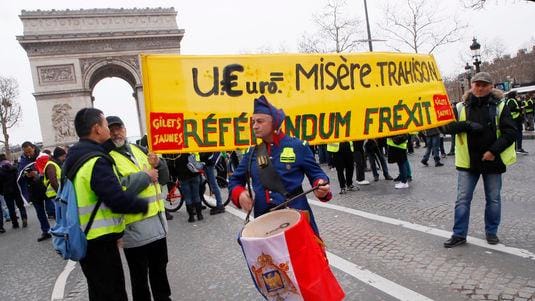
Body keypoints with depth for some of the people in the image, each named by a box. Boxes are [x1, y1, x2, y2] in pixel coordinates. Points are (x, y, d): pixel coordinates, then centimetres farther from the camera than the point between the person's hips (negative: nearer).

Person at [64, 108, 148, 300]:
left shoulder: (73, 159, 10)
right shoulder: (96, 161, -22)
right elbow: (118, 199, -28)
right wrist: (144, 205, -13)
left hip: (84, 239, 10)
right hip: (99, 242, -10)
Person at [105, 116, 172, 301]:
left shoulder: (140, 151, 12)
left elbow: (163, 178, 15)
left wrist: (158, 164, -5)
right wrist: (145, 176, -16)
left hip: (158, 222, 7)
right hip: (134, 228, -6)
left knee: (160, 270, 22)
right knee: (139, 276, 8)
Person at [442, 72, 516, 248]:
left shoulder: (499, 106, -2)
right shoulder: (461, 107, 2)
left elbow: (511, 132, -6)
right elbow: (448, 126, -6)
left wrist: (494, 150, -16)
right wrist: (467, 125, -21)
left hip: (492, 160, 0)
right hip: (468, 161, 1)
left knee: (493, 199, 12)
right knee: (462, 199, 3)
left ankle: (491, 232, 29)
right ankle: (459, 234, 11)